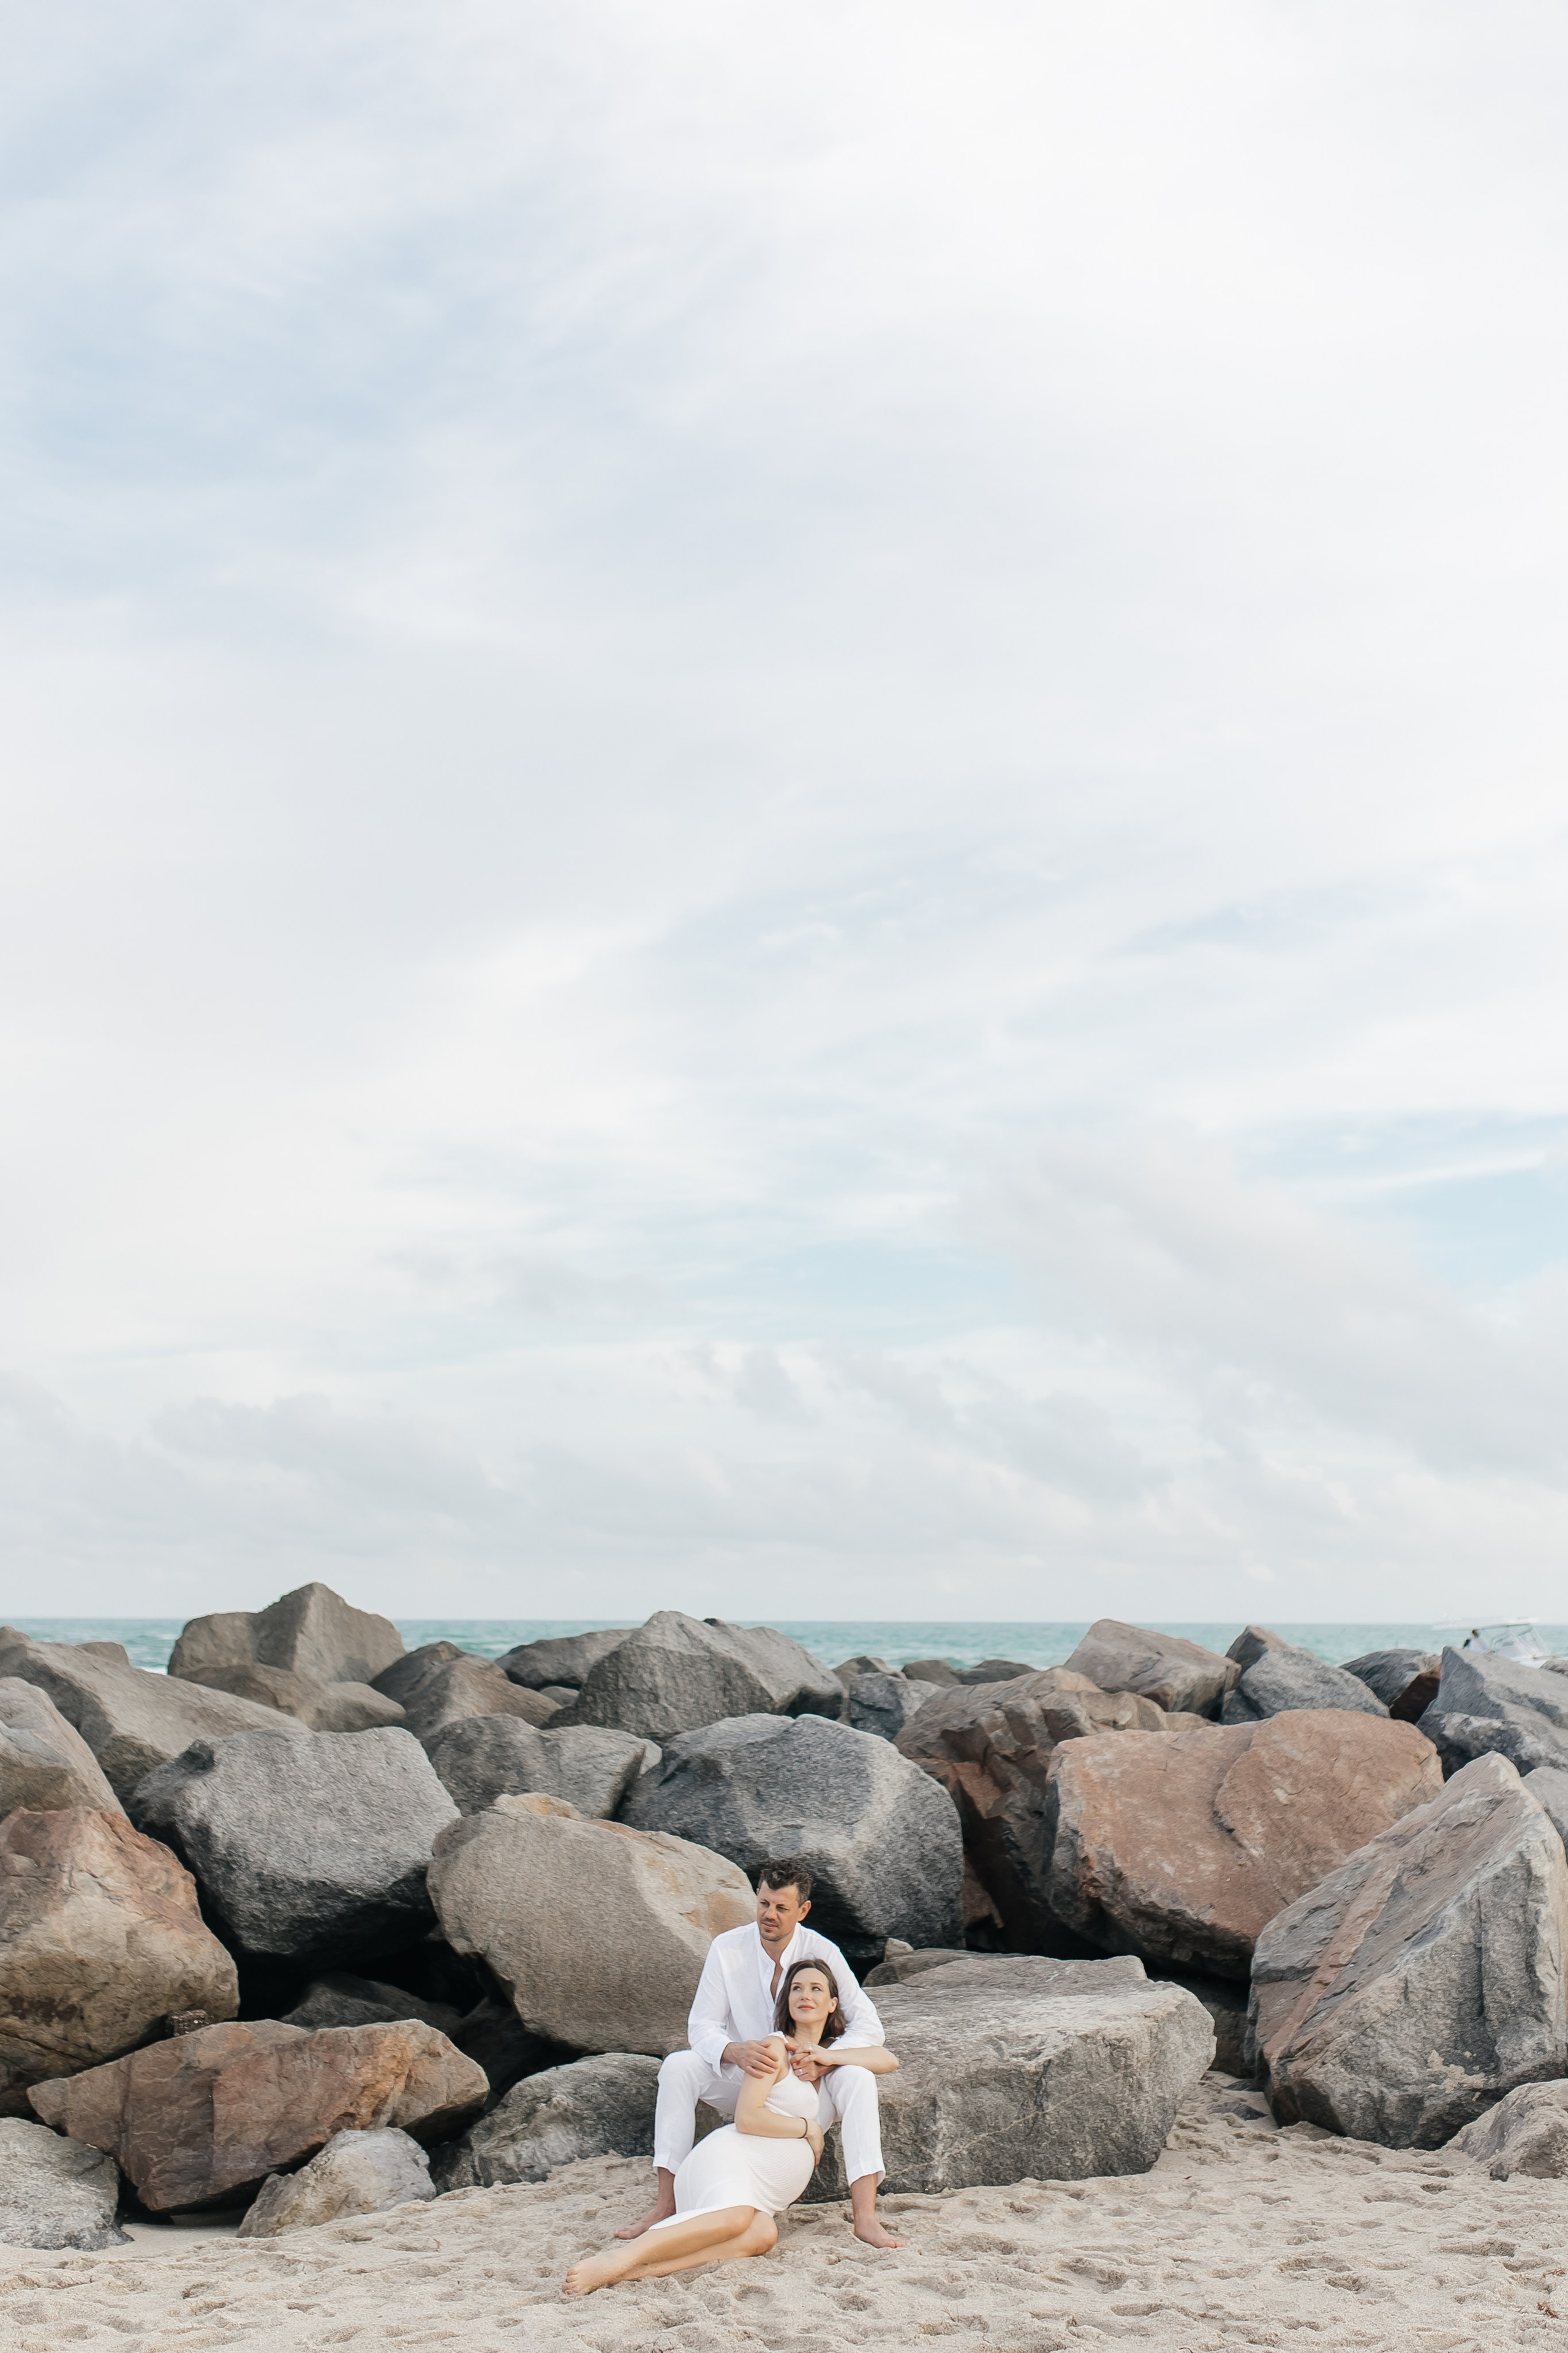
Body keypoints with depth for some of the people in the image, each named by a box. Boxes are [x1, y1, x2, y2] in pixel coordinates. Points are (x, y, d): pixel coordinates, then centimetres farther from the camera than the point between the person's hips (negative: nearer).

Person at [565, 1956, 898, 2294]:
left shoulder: (832, 2052, 27)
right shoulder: (776, 2047, 3)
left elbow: (887, 2060, 18)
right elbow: (747, 2118, -8)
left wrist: (828, 2056, 4)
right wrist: (808, 2128, 0)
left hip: (760, 2194, 6)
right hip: (731, 2156, -6)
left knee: (761, 2234, -36)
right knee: (735, 2218, -44)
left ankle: (640, 2268, -49)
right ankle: (618, 2259, -49)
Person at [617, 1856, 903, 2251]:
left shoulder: (821, 1952, -13)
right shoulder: (728, 1948, -11)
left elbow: (869, 2026, -13)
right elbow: (701, 2026, -12)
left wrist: (825, 2060, -33)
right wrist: (736, 2052, -35)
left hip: (805, 2087, -1)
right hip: (746, 2084, 1)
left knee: (856, 2075, -31)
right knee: (678, 2066, -25)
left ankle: (865, 2216, -35)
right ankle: (666, 2202, -23)